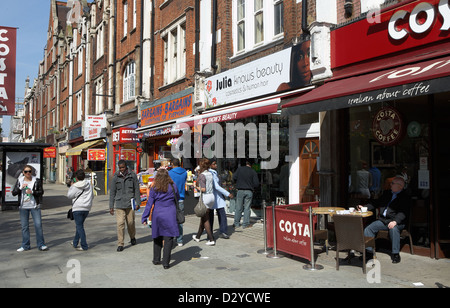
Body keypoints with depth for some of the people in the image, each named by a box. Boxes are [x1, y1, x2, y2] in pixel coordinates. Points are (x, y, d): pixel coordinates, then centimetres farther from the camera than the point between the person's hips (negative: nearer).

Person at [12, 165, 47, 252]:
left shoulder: (36, 180, -1)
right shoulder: (19, 180, 5)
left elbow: (41, 192, -1)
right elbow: (13, 193, 4)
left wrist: (32, 192, -16)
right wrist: (21, 187, -12)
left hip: (34, 206, -2)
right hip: (23, 207, 2)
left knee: (38, 225, -6)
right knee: (24, 226, 7)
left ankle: (41, 245, 2)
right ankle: (25, 245, 17)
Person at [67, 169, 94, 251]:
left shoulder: (75, 187, -12)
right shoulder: (89, 184, 4)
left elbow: (69, 195, 0)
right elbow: (92, 196, 9)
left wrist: (71, 186, 9)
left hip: (78, 208, -6)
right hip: (87, 208, 6)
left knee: (79, 226, -1)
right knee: (79, 225, 20)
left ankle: (84, 246, -3)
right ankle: (75, 243, 32)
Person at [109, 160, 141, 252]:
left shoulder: (132, 175, 1)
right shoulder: (115, 177, 3)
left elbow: (137, 189, 4)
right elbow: (112, 192, 7)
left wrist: (138, 202, 0)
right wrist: (111, 206, 5)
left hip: (130, 204, 0)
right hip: (119, 204, 0)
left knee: (130, 222, 8)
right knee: (120, 224, -6)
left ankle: (133, 237, 36)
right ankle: (120, 244, 2)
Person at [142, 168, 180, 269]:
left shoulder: (154, 188, -3)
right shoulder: (172, 187, -3)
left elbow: (149, 204, -1)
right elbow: (177, 198, 12)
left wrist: (144, 218, 4)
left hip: (157, 215, 2)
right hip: (170, 215, -2)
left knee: (157, 237, 16)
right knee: (168, 239, 1)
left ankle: (156, 259, 27)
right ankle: (166, 262, 0)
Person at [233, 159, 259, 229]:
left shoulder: (239, 169, 1)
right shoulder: (253, 172, -1)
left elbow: (234, 178, -4)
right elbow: (256, 183, -4)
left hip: (240, 191, 1)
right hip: (249, 191, -1)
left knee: (238, 208, 7)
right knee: (247, 208, 5)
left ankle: (236, 224, 12)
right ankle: (245, 224, 6)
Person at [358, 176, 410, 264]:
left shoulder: (405, 197, -3)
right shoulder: (387, 193, 18)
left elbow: (403, 212, -15)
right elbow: (376, 203, 23)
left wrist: (395, 221, -31)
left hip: (396, 221, -6)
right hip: (383, 220, 6)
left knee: (393, 229, -37)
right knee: (368, 229, -14)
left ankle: (396, 254, -22)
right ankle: (369, 251, -4)